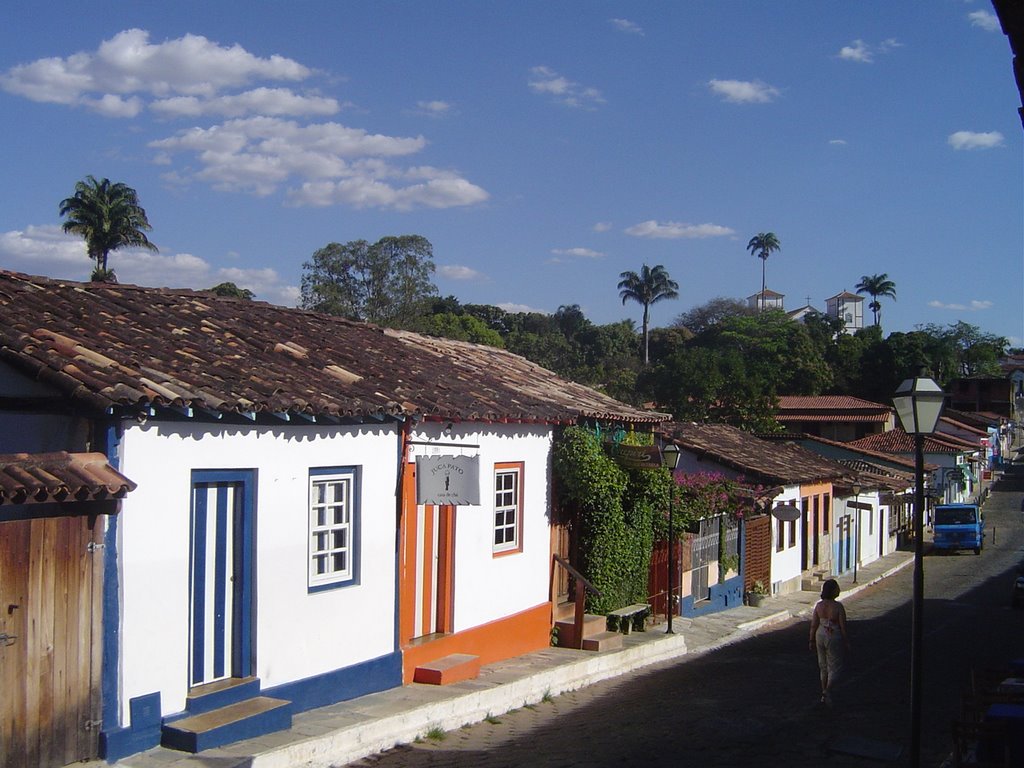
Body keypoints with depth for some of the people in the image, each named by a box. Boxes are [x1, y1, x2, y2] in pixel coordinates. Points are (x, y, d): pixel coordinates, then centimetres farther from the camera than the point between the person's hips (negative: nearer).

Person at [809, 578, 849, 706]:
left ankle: (824, 694, 26)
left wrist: (811, 640, 10)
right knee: (835, 667, 8)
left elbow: (813, 625, 0)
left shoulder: (818, 605, -5)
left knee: (823, 666, 18)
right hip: (834, 638, -5)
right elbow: (843, 626, -13)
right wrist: (846, 642, 0)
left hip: (820, 636, 5)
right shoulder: (838, 607, -18)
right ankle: (827, 691, -7)